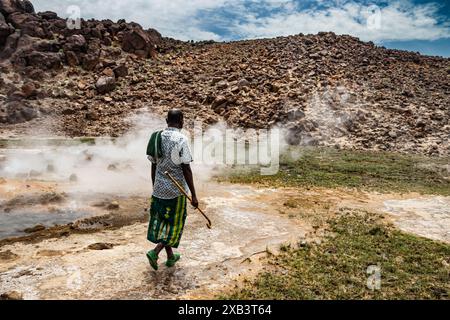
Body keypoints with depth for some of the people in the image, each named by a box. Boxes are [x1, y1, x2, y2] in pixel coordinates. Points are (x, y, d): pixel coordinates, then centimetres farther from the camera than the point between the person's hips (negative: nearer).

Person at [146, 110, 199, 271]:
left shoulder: (157, 138, 4)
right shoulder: (181, 139, -15)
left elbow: (154, 166, 10)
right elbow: (186, 169, -17)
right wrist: (194, 195, -12)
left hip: (159, 189, 6)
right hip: (176, 190, -6)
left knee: (163, 223, 16)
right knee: (175, 224, 10)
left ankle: (170, 257, 29)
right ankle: (155, 252, -2)